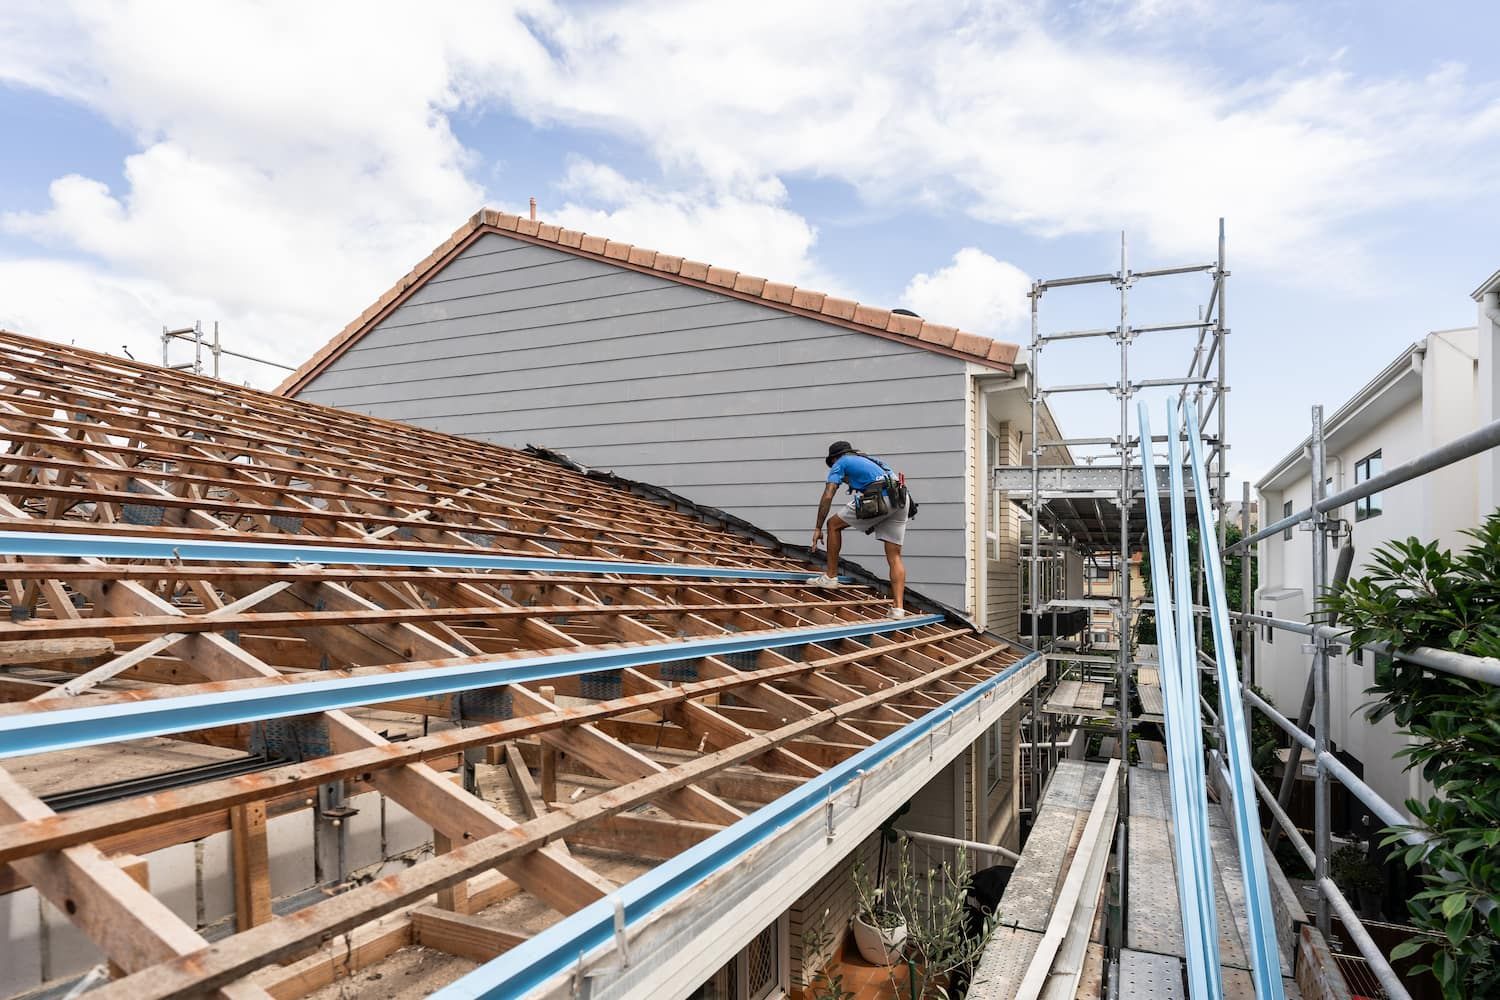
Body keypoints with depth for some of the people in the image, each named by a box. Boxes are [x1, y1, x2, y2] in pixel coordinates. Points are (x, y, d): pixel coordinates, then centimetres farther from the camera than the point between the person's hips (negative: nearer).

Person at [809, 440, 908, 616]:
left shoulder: (840, 463, 15)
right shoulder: (865, 460, 36)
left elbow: (827, 497, 5)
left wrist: (818, 528, 7)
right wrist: (872, 522, 42)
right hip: (901, 501, 7)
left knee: (834, 524, 13)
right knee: (894, 557, 9)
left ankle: (830, 577, 17)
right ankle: (899, 607, 0)